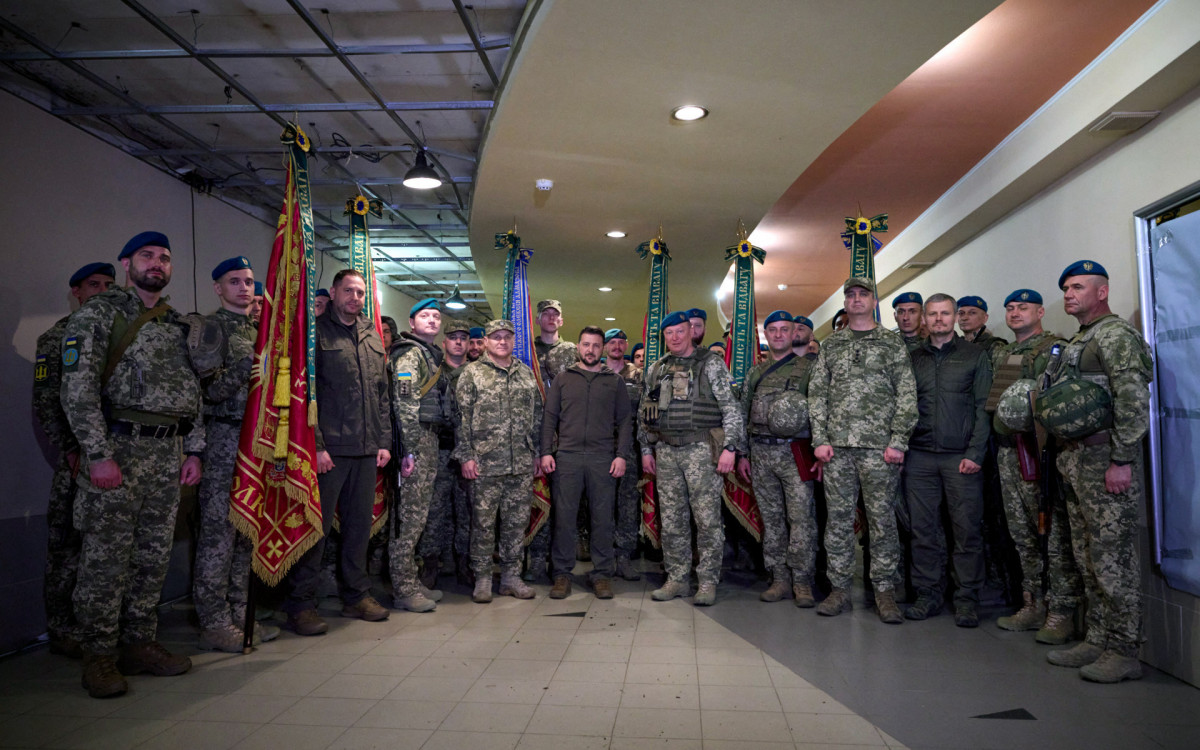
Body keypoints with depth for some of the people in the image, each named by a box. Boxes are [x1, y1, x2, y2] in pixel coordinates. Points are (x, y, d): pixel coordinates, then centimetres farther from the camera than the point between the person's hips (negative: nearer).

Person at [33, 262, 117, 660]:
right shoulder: (55, 339, 3)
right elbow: (45, 405, -3)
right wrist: (71, 451, -12)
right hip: (77, 457, -4)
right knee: (68, 545, 0)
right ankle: (62, 630, 12)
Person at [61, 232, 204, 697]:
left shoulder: (178, 324, 17)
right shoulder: (99, 314, -2)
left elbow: (191, 391, 19)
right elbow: (78, 389, -10)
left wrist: (193, 450, 12)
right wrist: (97, 455, -16)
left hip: (169, 453, 6)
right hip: (119, 448, -6)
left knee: (154, 558, 10)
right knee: (105, 559, -2)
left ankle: (140, 644, 22)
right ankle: (99, 656, 10)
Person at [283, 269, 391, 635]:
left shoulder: (372, 337, 15)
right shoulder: (316, 333, -3)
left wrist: (384, 441, 11)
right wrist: (315, 445, -15)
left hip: (367, 451, 6)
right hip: (328, 449, -6)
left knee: (360, 523, 13)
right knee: (317, 525, -1)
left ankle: (357, 595, 25)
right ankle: (301, 604, 9)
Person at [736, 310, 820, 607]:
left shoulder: (808, 367, 4)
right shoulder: (755, 373, 17)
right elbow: (744, 415, 18)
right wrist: (743, 454, 13)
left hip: (795, 452, -4)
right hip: (761, 454, 4)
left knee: (801, 517, -7)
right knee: (771, 518, 7)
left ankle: (802, 581, 1)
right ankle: (780, 578, 15)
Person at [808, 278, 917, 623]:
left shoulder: (892, 343, 7)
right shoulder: (831, 344, 14)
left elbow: (907, 396, 1)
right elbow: (817, 393, 11)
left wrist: (898, 441, -7)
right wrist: (820, 439, 1)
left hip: (878, 447, -2)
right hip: (837, 446, 3)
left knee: (882, 520, 1)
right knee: (838, 519, 6)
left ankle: (884, 592, 12)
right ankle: (840, 590, 15)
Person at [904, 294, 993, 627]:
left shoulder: (975, 355, 6)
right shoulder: (912, 358, 14)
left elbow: (983, 407, 1)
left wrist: (975, 453, -8)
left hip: (961, 457, -2)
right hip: (919, 457, 2)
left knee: (967, 530, 0)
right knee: (923, 530, 5)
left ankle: (967, 600, 10)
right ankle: (928, 595, 15)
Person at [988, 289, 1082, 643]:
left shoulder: (1054, 348, -2)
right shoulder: (1001, 354, 20)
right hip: (1008, 450, 7)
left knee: (1056, 535, -5)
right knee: (1022, 534, 12)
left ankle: (1061, 612, 2)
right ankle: (1033, 605, 21)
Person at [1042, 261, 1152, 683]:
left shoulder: (1116, 335, -8)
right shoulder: (1077, 342, 20)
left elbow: (1134, 401, -18)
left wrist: (1122, 461, -21)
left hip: (1106, 462, -10)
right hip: (1076, 460, 10)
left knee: (1113, 559, -4)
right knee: (1088, 560, 13)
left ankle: (1123, 652, 5)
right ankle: (1097, 641, 23)